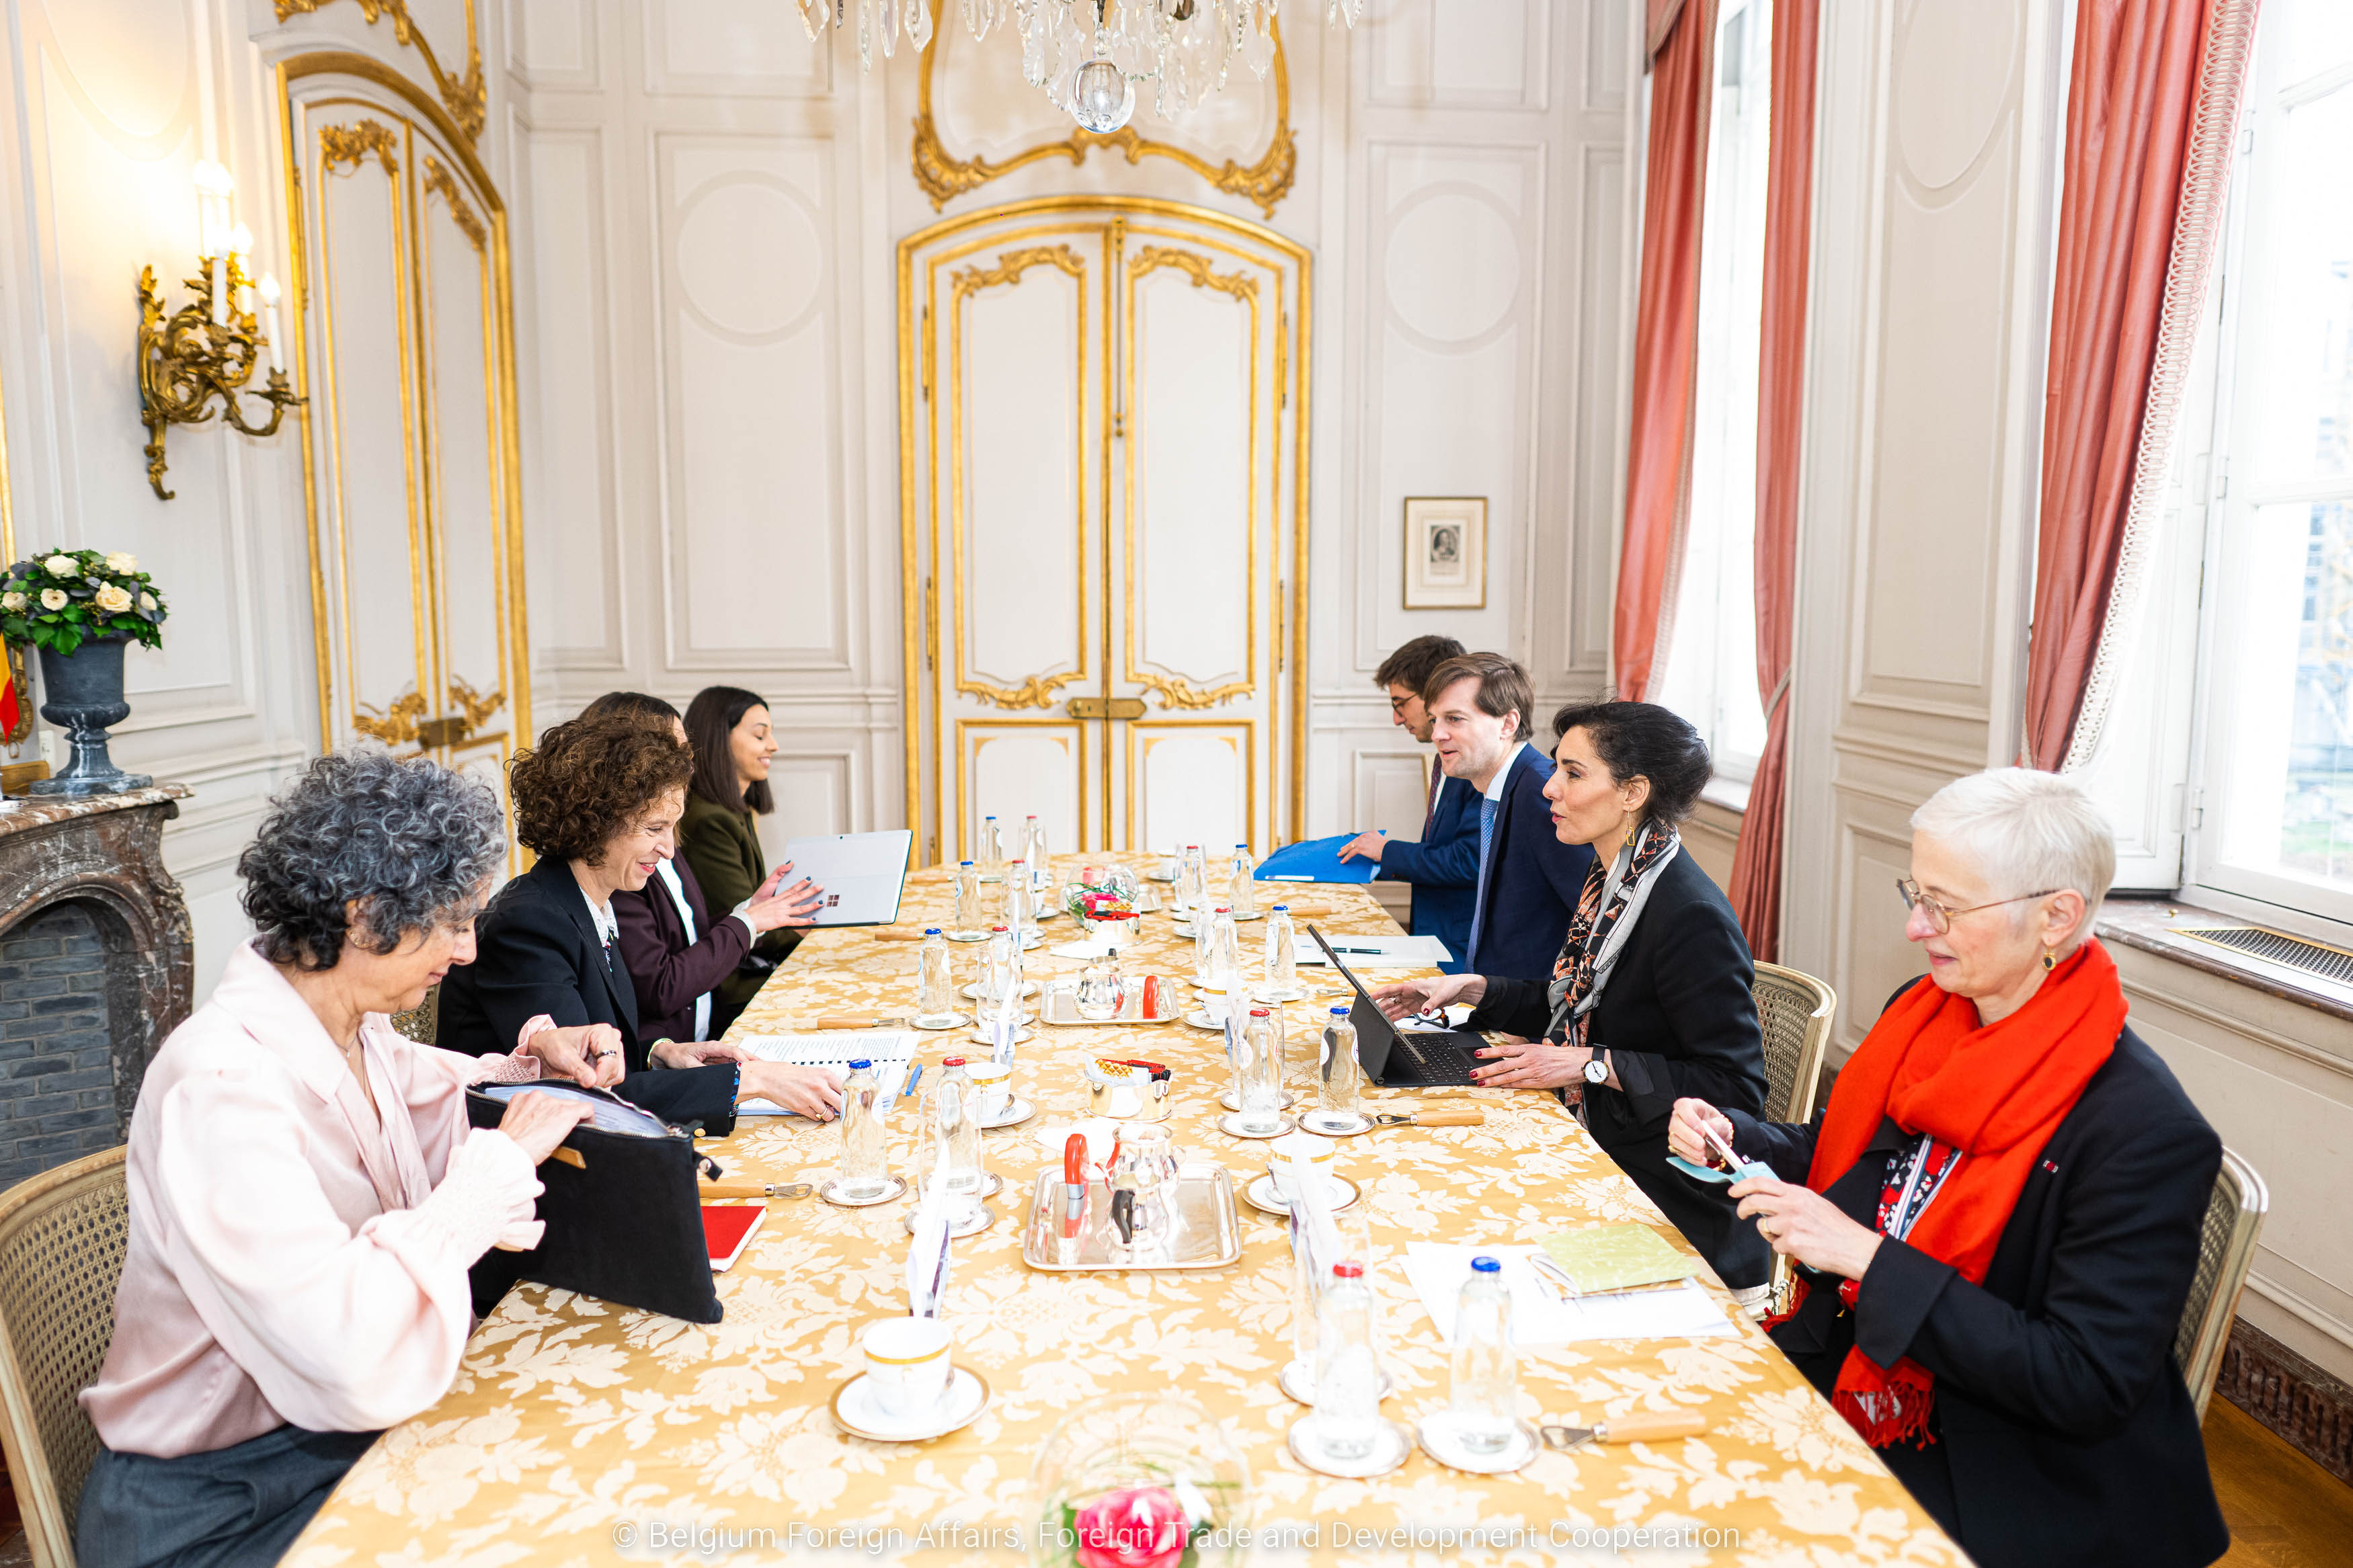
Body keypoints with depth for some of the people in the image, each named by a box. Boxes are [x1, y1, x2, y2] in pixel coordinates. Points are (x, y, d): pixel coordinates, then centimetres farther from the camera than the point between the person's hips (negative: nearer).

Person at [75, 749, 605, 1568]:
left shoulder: (357, 1028, -1)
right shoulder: (222, 1087, -28)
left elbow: (425, 1089, 25)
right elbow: (361, 1365, -37)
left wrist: (526, 1066, 4)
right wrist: (499, 1159, -26)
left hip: (344, 1424, 8)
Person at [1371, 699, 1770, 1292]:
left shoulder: (1694, 918, -23)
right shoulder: (1611, 876, 6)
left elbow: (1735, 1087, -21)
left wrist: (1592, 1064, -22)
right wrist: (1472, 988, 7)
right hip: (1589, 1146, 8)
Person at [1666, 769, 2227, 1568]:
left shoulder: (2145, 1128, -20)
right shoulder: (1923, 1012, 1)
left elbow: (2089, 1387, -22)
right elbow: (1843, 1160, 16)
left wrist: (1869, 1258, -26)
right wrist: (1733, 1139, -4)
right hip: (1837, 1373, 6)